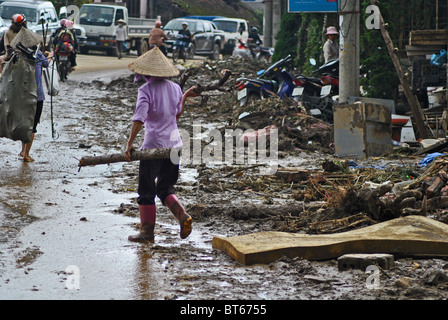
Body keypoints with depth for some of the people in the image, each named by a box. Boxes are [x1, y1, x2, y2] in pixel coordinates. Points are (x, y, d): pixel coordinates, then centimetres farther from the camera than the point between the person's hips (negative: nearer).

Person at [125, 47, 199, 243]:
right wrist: (185, 97, 31)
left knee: (146, 191, 7)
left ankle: (147, 232, 9)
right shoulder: (175, 88, 6)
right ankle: (183, 216, -9)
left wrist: (130, 144, -21)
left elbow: (139, 118, -20)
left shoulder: (146, 90, -10)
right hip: (174, 144, 6)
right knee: (165, 189, 15)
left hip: (153, 144, -6)